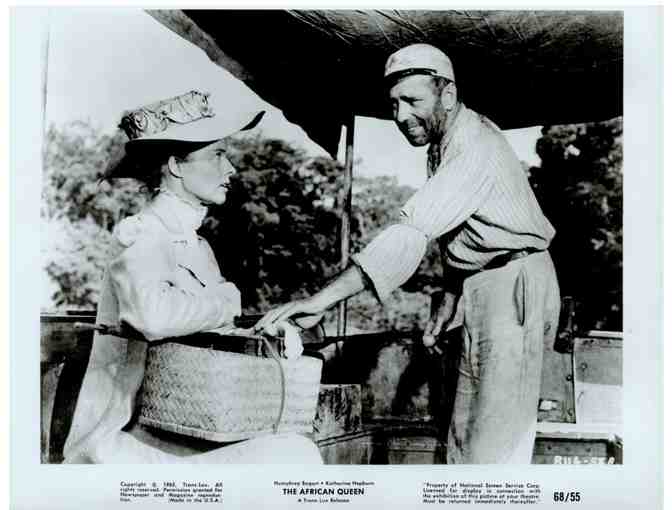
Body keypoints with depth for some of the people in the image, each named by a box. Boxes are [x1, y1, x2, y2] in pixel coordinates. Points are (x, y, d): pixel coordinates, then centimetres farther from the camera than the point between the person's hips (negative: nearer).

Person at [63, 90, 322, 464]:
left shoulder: (198, 246, 13)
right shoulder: (142, 237, -14)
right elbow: (154, 314, -36)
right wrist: (227, 298, -18)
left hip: (176, 434, 9)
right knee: (295, 454, -21)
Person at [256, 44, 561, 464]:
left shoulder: (475, 146, -22)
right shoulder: (443, 145, 11)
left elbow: (414, 233, -34)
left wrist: (324, 299, -40)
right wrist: (449, 300, 12)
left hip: (515, 287, -10)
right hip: (480, 290, 10)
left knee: (496, 448, -10)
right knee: (462, 441, 11)